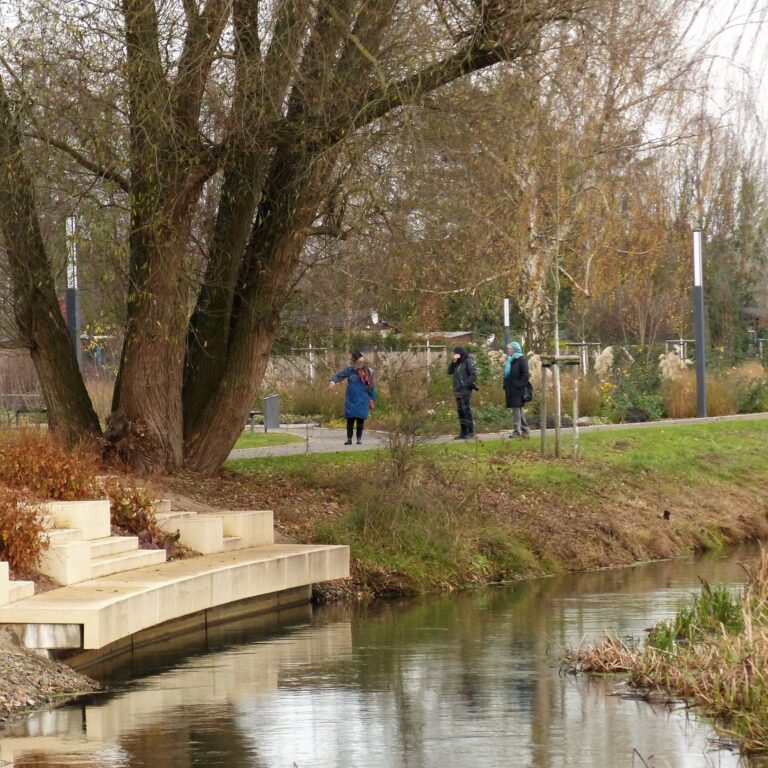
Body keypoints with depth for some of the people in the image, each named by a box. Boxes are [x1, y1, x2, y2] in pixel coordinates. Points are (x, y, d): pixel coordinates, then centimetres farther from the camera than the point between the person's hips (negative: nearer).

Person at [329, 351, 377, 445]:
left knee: (360, 419, 1)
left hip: (363, 401, 1)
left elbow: (372, 386, 11)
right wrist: (333, 380, -33)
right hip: (351, 400, -1)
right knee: (350, 419, -1)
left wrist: (372, 399, 9)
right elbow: (339, 375, -11)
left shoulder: (369, 372, 5)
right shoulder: (349, 370, 1)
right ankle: (349, 438, 7)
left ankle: (359, 438, 12)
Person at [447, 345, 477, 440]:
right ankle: (463, 432, 13)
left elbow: (473, 374, -14)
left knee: (466, 410, -11)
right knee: (460, 411, 9)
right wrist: (453, 362, -2)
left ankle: (470, 432, -9)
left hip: (465, 390, -9)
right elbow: (450, 371, 9)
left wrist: (466, 384, -17)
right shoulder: (457, 363, 16)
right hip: (458, 390, 9)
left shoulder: (468, 361, -7)